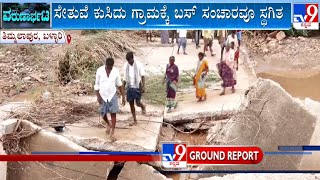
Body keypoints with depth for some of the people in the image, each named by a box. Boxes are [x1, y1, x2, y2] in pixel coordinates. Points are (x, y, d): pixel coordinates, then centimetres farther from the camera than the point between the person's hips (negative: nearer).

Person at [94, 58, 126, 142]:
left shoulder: (116, 71, -10)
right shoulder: (99, 70, -12)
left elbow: (119, 84, 1)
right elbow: (96, 84, -5)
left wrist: (123, 96, 1)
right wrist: (98, 96, -12)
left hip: (112, 95, 0)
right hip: (103, 95, 1)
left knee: (113, 113, -6)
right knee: (103, 113, 10)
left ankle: (112, 133, 1)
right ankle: (108, 124, 42)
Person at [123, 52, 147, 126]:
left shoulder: (139, 64, -10)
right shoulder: (126, 66, 1)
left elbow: (142, 76, -8)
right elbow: (125, 78, 9)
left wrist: (143, 86, -15)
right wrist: (123, 87, 9)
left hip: (137, 86, -4)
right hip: (129, 87, 4)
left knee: (138, 102, -9)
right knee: (131, 103, 5)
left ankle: (143, 106, 29)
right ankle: (135, 120, 15)